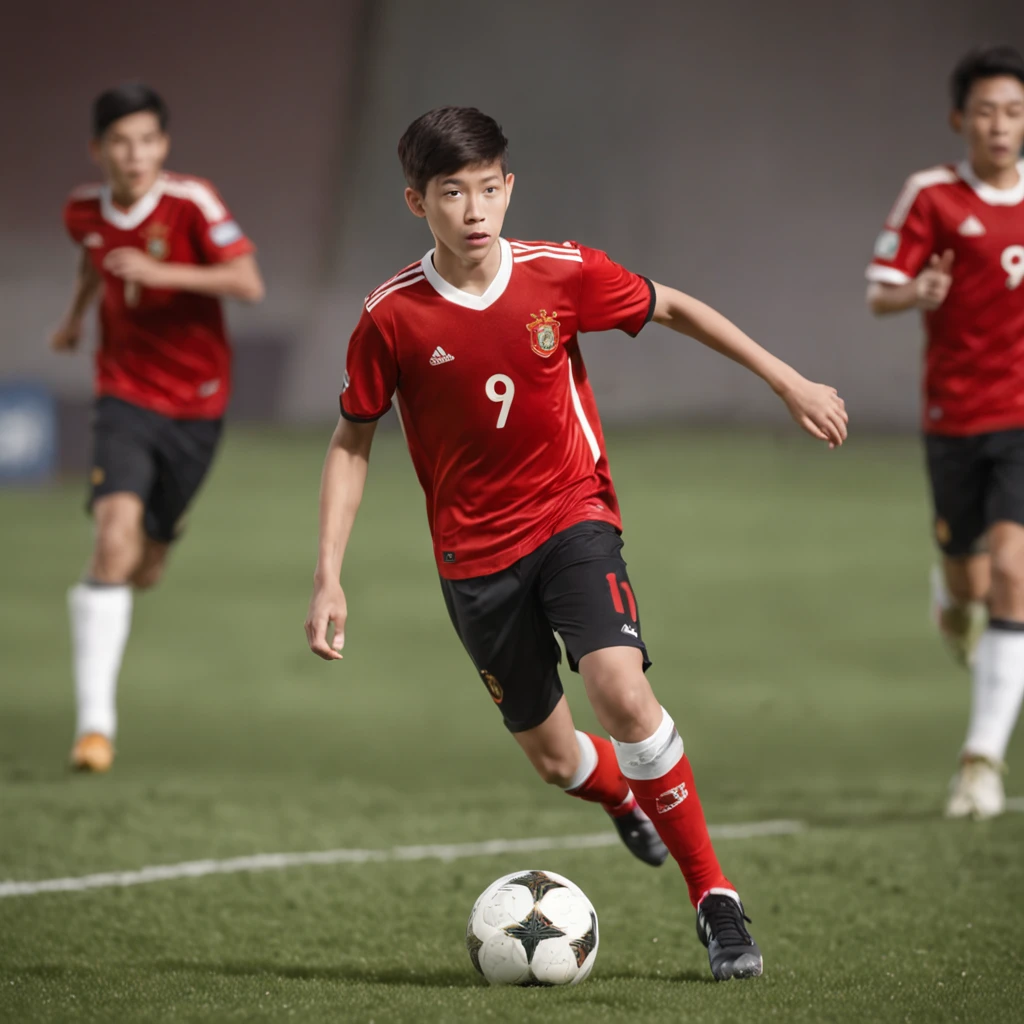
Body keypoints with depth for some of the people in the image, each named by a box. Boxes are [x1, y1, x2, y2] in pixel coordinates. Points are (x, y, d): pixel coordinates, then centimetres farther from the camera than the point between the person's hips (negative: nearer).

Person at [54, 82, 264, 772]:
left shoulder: (191, 204, -13)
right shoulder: (85, 212, -1)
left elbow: (249, 283, -23)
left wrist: (160, 272, -30)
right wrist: (78, 312, 27)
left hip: (196, 405, 0)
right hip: (127, 397, 0)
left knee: (145, 570, 9)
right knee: (117, 533, -24)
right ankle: (96, 722, -25)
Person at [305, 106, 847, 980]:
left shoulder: (561, 274, -10)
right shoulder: (392, 317, -10)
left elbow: (674, 309, 6)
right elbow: (352, 443, 1)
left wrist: (790, 383, 7)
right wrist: (329, 578, -5)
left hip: (572, 515, -1)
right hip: (475, 554, 1)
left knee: (622, 690, -25)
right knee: (555, 758, 6)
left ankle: (714, 897, -13)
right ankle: (629, 798, 45)